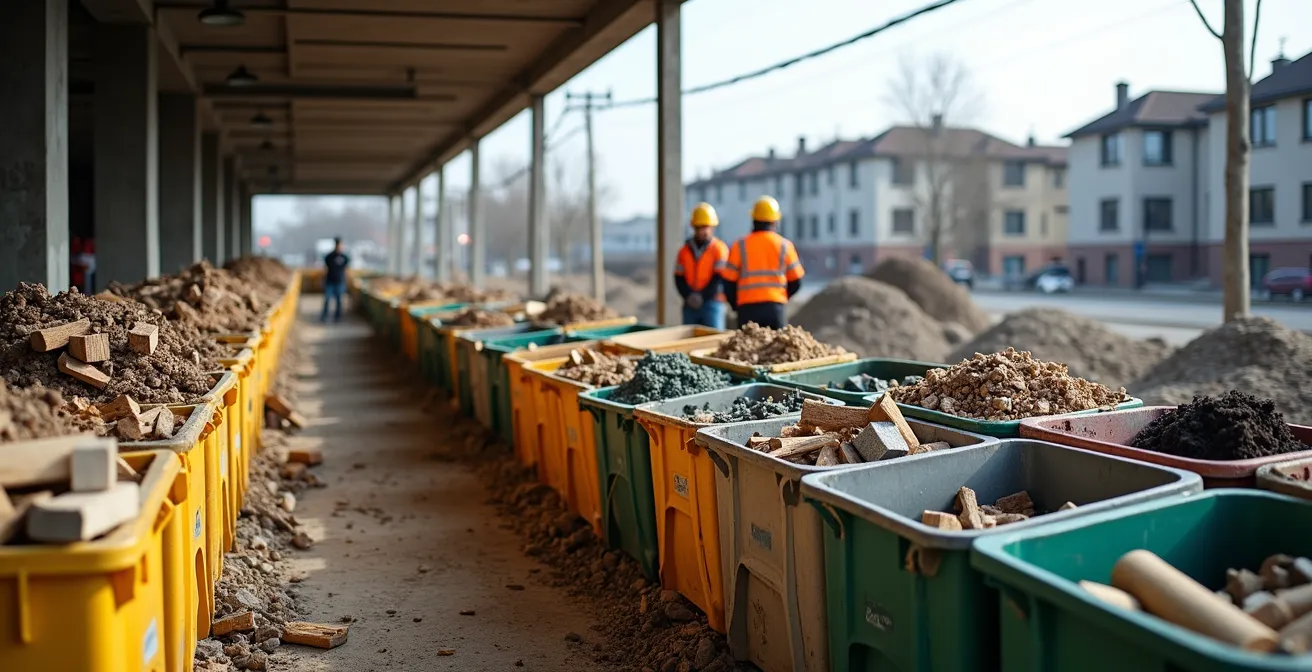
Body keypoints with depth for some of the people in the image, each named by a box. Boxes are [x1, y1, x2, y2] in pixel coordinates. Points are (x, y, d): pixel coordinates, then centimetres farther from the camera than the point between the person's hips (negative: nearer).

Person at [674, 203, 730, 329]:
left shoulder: (719, 248, 0)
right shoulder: (684, 251, 12)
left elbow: (719, 278, -8)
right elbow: (679, 278, 7)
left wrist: (702, 296, -13)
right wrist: (689, 296, -10)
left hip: (712, 303, -4)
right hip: (690, 305, 4)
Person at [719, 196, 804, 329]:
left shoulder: (740, 245, 1)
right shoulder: (784, 245, 3)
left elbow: (729, 282, 2)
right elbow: (796, 282, 8)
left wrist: (736, 305, 18)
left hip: (748, 308, 0)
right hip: (776, 307, 0)